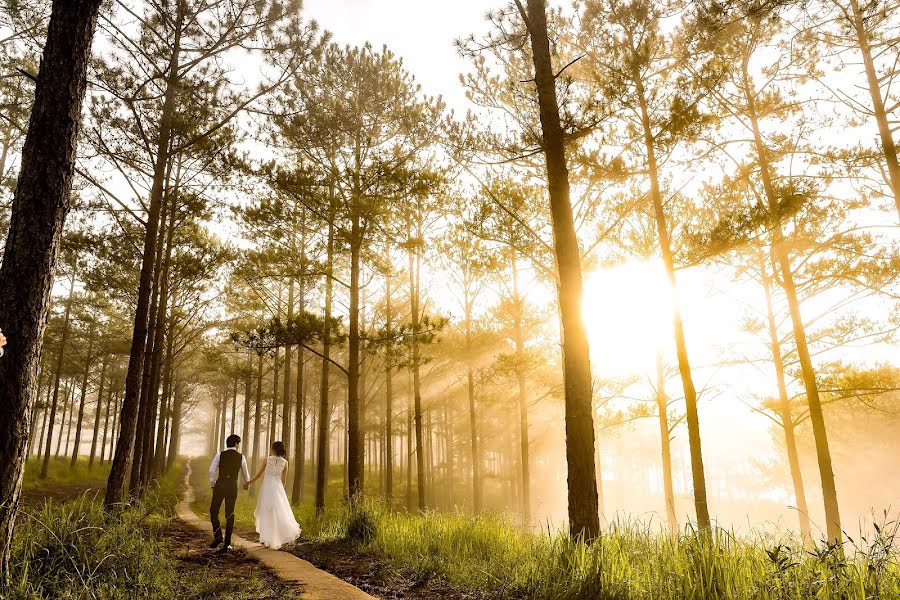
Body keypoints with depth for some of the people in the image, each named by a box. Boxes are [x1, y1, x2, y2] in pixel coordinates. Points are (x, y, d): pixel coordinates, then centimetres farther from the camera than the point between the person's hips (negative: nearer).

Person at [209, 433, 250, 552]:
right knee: (229, 515, 9)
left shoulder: (220, 454, 1)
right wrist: (246, 484, 37)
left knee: (213, 511, 11)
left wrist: (213, 485, 7)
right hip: (233, 487, 2)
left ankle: (218, 535, -6)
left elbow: (212, 470, -6)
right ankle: (227, 543, 9)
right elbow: (246, 474, 17)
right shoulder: (241, 457, 6)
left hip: (220, 485, -2)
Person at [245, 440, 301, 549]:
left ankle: (266, 540, 10)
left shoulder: (267, 459, -5)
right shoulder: (285, 462, 0)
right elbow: (284, 480, 6)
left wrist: (248, 483, 13)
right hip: (278, 487, 2)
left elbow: (259, 475, -1)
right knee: (280, 513, 12)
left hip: (266, 487, -2)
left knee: (266, 513, 7)